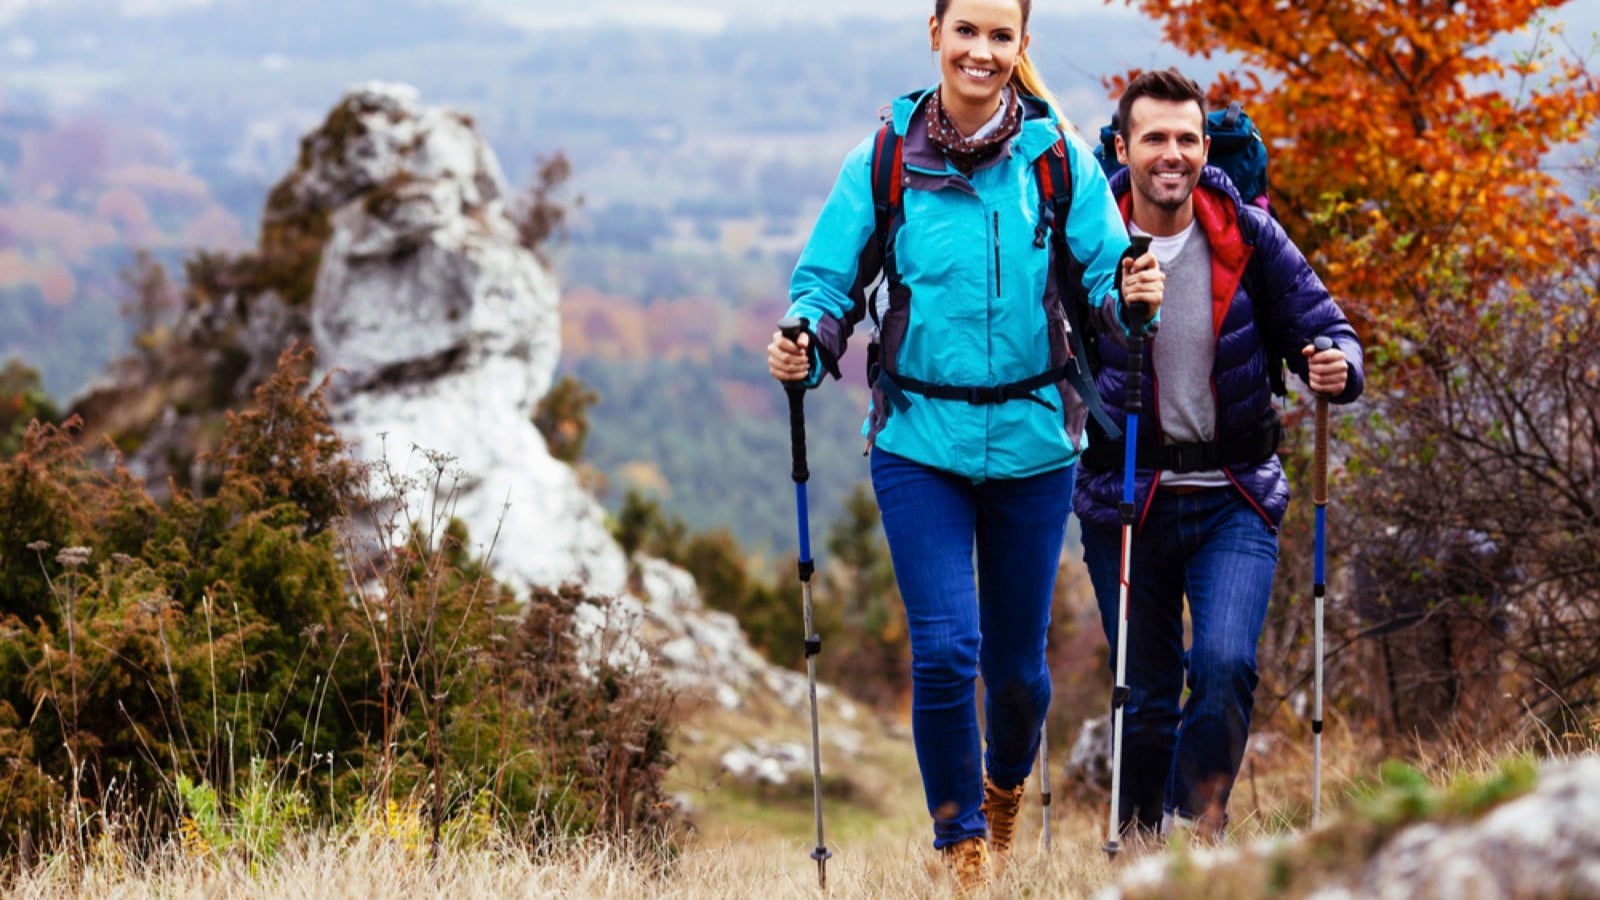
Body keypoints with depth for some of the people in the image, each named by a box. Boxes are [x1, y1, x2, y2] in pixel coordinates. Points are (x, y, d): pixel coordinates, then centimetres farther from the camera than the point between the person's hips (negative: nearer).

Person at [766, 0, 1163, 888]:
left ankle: (1006, 784, 43)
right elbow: (829, 280, 2)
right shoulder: (882, 162, -2)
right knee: (945, 647, -11)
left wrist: (1132, 295, -26)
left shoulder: (1059, 158, -2)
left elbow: (1104, 273, -3)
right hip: (919, 440, -1)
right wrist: (804, 347, -19)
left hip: (1031, 440, 1)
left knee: (1017, 662, 10)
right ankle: (960, 837, 9)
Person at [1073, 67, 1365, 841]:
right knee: (1144, 695, 7)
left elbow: (1323, 327, 1)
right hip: (1123, 499, 0)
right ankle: (1140, 847, 23)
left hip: (1234, 499, 0)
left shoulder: (1248, 236, -4)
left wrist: (1337, 368, -21)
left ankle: (1196, 829, -7)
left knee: (1224, 665, -19)